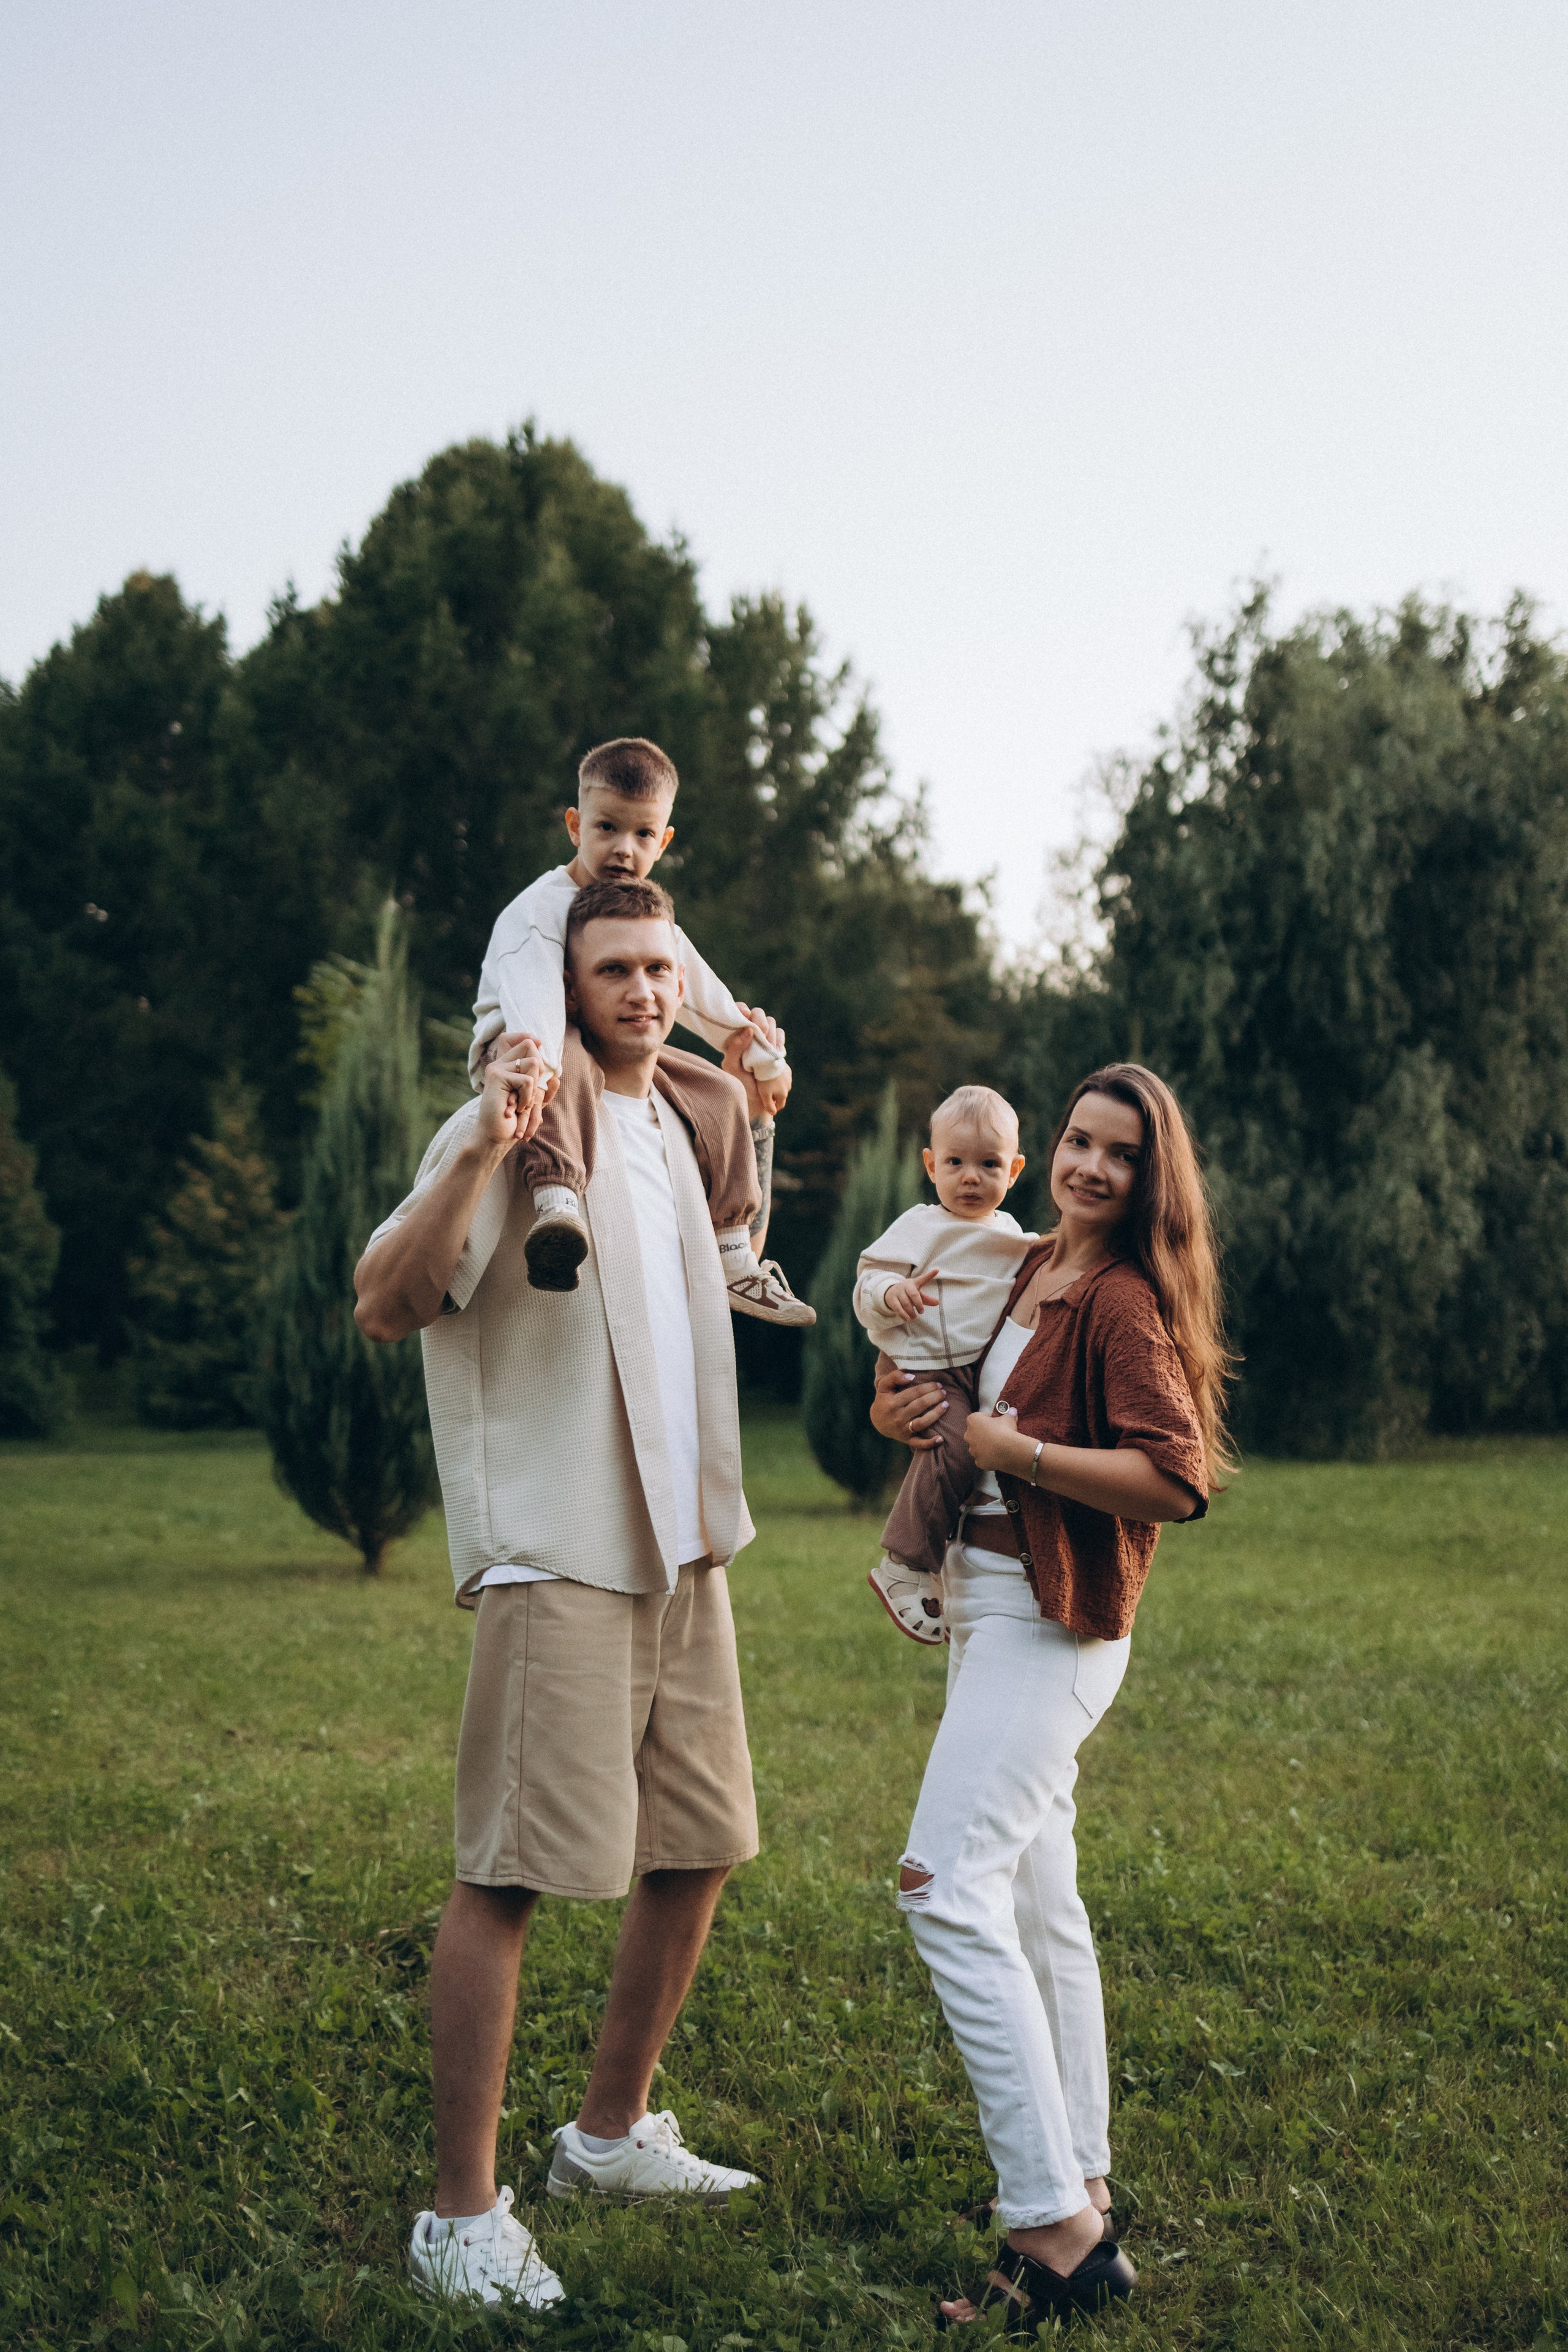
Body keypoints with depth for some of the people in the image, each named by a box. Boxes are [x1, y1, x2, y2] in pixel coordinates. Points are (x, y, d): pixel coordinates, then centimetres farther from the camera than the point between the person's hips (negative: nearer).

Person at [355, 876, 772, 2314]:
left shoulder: (667, 1125, 16)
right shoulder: (521, 1128, -9)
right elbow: (385, 1305, -21)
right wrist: (479, 1150, -32)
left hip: (683, 1549, 9)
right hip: (556, 1556, -9)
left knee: (701, 1848, 14)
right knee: (510, 1872, -8)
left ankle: (610, 2133, 30)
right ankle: (463, 2215, 0)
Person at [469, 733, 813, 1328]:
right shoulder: (538, 911, -19)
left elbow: (712, 1004, 18)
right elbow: (533, 996, -38)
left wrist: (762, 1060, 22)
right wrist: (536, 1065, -55)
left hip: (618, 1057, 8)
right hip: (519, 1049, -8)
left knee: (721, 1096, 3)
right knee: (566, 1062, -42)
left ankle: (733, 1257, 8)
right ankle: (556, 1203, -61)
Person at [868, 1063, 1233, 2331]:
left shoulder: (1124, 1302, -13)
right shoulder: (1031, 1270, 12)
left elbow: (1177, 1476, -25)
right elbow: (922, 1400, 24)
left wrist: (1015, 1449, -18)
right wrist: (905, 1402, 1)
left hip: (1051, 1623, -10)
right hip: (990, 1609, 10)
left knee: (949, 1886, -19)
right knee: (1038, 1903, 14)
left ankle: (1054, 2229, -19)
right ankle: (1083, 2193, 24)